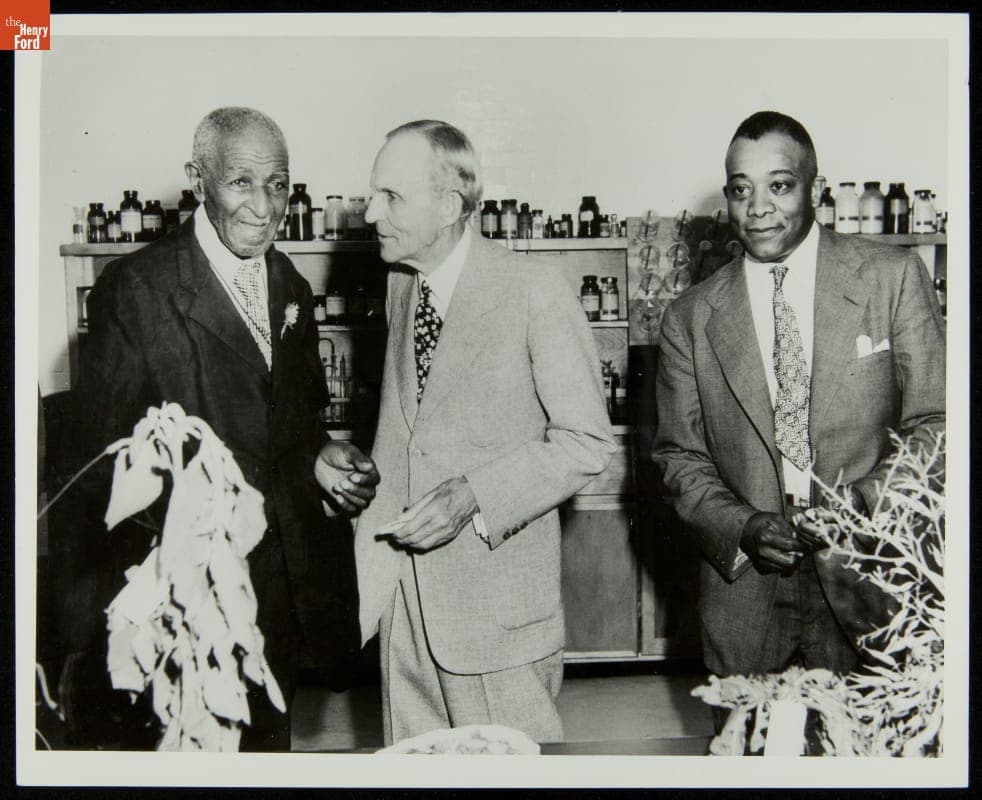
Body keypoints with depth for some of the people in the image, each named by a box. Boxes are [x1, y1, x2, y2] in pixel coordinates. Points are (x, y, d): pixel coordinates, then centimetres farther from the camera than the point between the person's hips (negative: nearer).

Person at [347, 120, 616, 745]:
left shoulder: (536, 290, -14)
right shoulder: (401, 284, 8)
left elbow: (586, 442, -11)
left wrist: (473, 495, -22)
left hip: (497, 595, -6)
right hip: (402, 588, 6)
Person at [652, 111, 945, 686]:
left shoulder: (894, 277, -1)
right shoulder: (690, 319, 4)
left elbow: (934, 424, 0)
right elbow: (679, 457, 7)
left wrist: (866, 497, -17)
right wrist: (741, 526, -10)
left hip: (872, 585, -1)